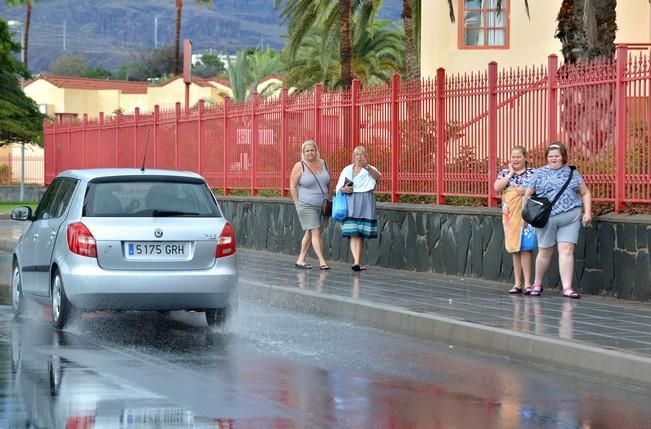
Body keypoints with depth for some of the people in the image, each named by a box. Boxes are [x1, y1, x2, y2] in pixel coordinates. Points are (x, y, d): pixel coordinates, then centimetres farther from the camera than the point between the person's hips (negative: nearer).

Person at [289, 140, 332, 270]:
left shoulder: (323, 164, 7)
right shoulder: (299, 166, -7)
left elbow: (329, 184, 14)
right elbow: (292, 186, -7)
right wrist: (298, 204, -10)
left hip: (322, 206, 6)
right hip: (306, 206, -6)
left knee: (310, 233, 9)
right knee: (316, 231, -12)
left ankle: (301, 260, 16)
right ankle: (322, 261, -15)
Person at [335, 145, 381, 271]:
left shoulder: (370, 169, 4)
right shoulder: (347, 170, 12)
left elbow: (378, 176, -19)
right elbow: (339, 187, 14)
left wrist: (367, 167, -36)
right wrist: (343, 189, -10)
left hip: (365, 204, 0)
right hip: (351, 204, 0)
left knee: (361, 234, 5)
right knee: (353, 234, -11)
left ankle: (358, 262, 14)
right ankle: (356, 261, -21)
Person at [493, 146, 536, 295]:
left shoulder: (533, 173, 2)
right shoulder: (505, 173, 10)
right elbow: (497, 187, -5)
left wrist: (527, 190, -15)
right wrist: (511, 173, -4)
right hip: (510, 214, 3)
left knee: (525, 248, -9)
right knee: (515, 249, 7)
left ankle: (527, 283, -7)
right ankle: (517, 283, 12)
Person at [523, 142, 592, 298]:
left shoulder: (572, 173, 12)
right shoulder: (539, 174, 9)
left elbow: (585, 193, 15)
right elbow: (527, 194, 13)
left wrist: (587, 212, 3)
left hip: (570, 219, 1)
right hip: (547, 219, 0)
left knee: (567, 250, -8)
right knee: (545, 252, 6)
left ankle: (567, 287, -9)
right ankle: (537, 284, 24)